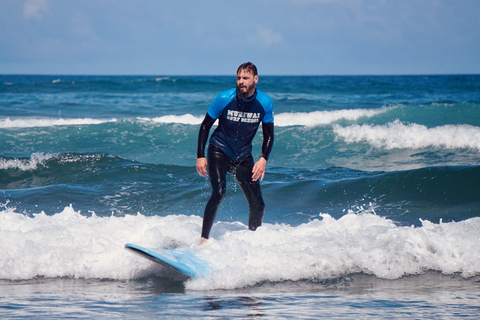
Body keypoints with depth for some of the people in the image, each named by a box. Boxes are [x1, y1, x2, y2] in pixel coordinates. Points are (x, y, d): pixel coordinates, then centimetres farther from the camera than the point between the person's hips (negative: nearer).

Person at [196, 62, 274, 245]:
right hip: (219, 152, -3)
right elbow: (205, 126, -5)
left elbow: (268, 134, 3)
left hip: (243, 157, 3)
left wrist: (263, 159, -11)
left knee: (258, 206, -1)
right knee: (219, 193, -26)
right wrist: (200, 156, -11)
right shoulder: (224, 99, -16)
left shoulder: (265, 103, -9)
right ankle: (203, 240, -23)